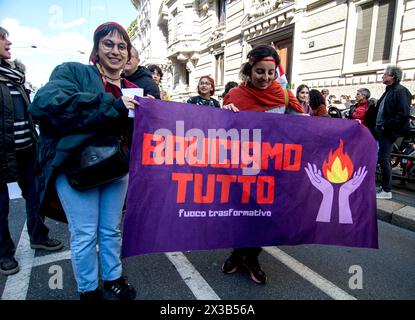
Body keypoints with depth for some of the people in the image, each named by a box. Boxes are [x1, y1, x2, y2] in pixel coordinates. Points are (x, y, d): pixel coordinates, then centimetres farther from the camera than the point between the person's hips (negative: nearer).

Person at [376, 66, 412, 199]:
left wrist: (387, 126, -18)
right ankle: (385, 186, 24)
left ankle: (387, 191, 1)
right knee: (384, 159, 13)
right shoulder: (389, 91, 17)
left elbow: (404, 113, -20)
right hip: (382, 130, 9)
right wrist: (379, 126, 12)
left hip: (389, 131, -9)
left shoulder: (401, 91, -11)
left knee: (383, 158, -7)